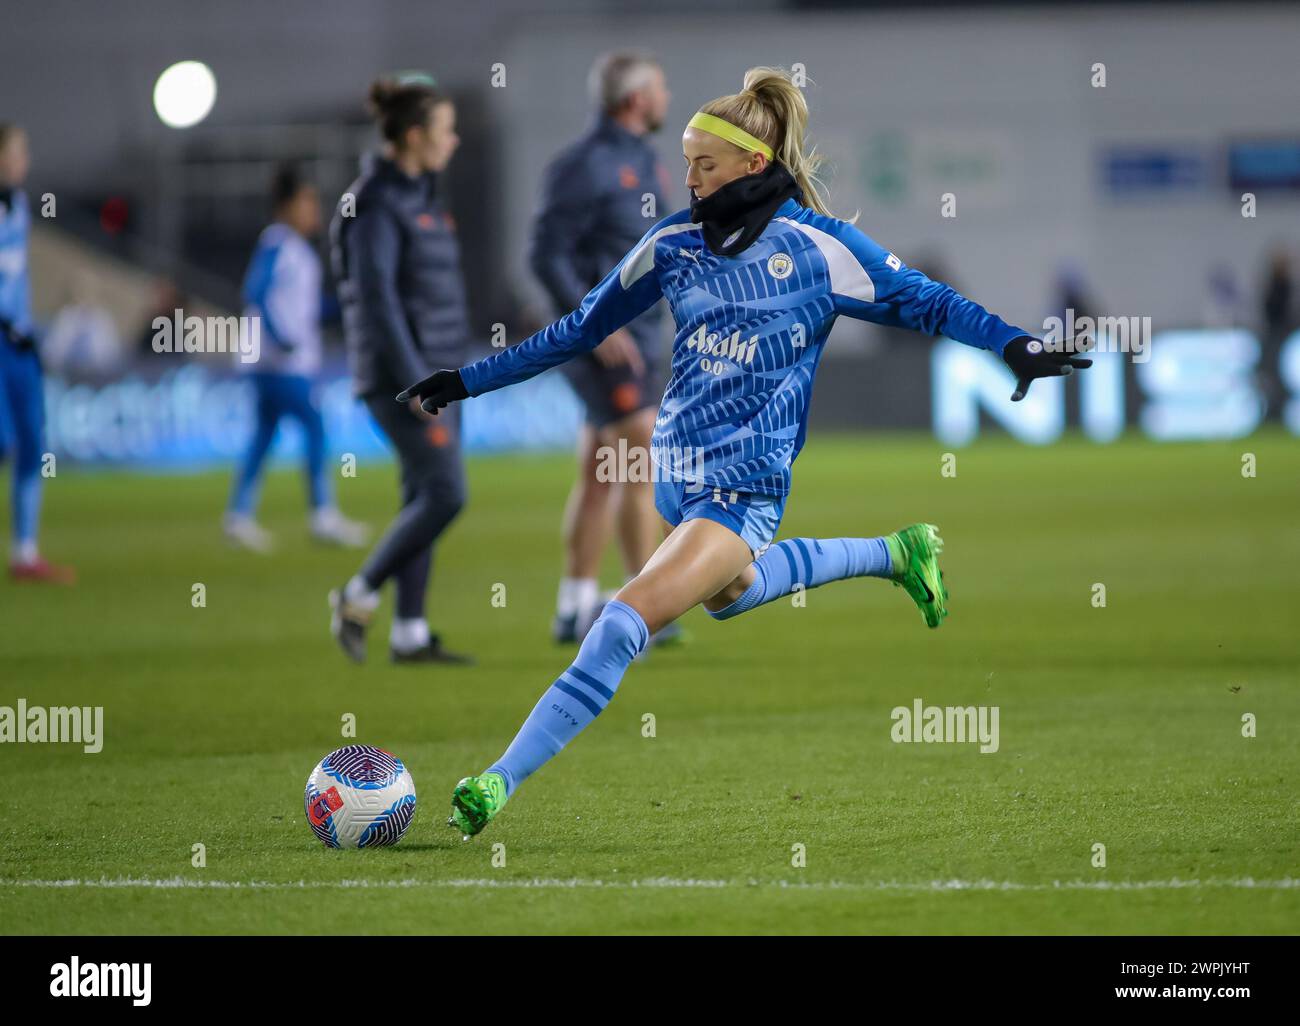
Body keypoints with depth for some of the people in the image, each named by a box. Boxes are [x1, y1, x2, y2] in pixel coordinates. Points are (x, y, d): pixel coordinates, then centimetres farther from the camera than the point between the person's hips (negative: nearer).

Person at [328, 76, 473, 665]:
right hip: (402, 370, -9)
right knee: (445, 495, -13)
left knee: (426, 499, 7)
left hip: (428, 371, 9)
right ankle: (358, 599, -1)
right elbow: (375, 298, -22)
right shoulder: (376, 206, -15)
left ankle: (409, 634, 9)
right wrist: (415, 384, -24)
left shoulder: (415, 197, 14)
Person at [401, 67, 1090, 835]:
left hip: (746, 488, -6)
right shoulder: (675, 242, 4)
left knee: (623, 625, -19)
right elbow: (582, 329, 14)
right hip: (677, 477, 7)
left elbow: (923, 302, 1)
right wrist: (469, 381, 15)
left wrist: (1016, 344, -12)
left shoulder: (821, 246, -8)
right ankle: (895, 554, 43)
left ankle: (502, 782, -18)